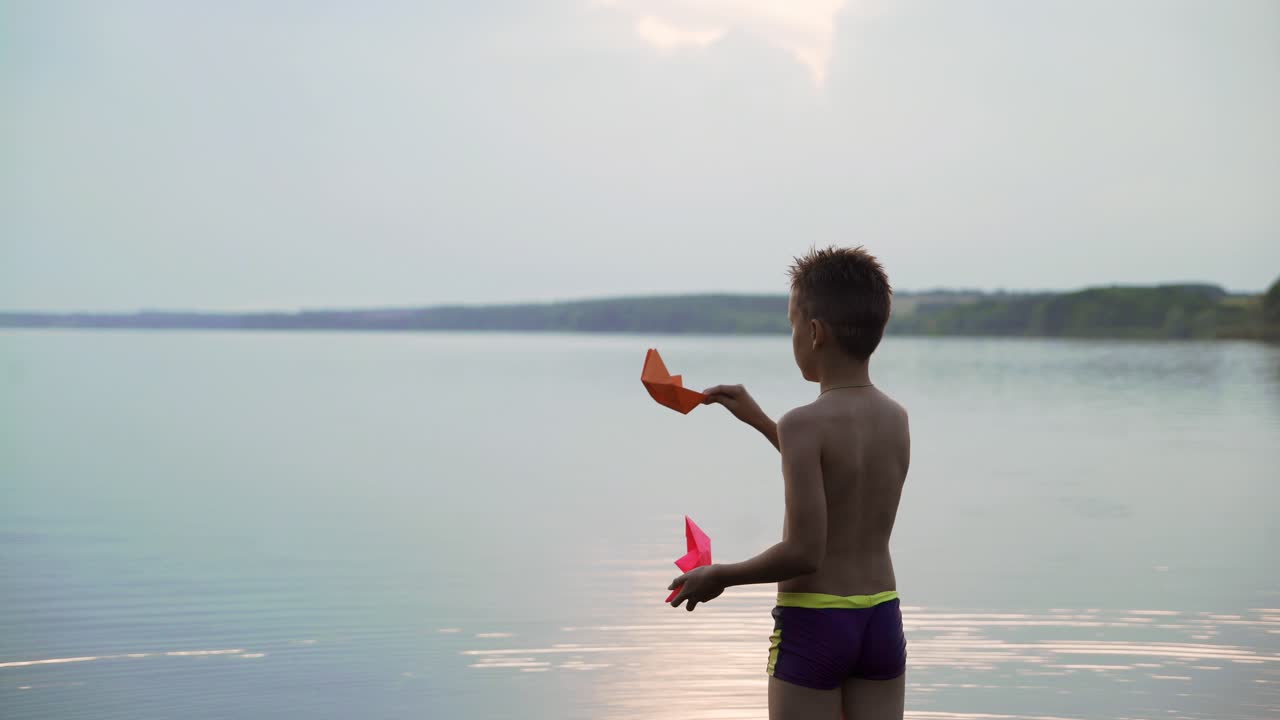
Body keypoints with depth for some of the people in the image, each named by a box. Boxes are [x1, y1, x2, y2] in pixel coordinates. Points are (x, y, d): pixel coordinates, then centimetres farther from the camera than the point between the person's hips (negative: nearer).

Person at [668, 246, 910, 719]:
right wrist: (759, 421, 29)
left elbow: (804, 553, -21)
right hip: (882, 620, 6)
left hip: (813, 626, -6)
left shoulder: (804, 424, -17)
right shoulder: (897, 419, 4)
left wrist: (719, 576, -5)